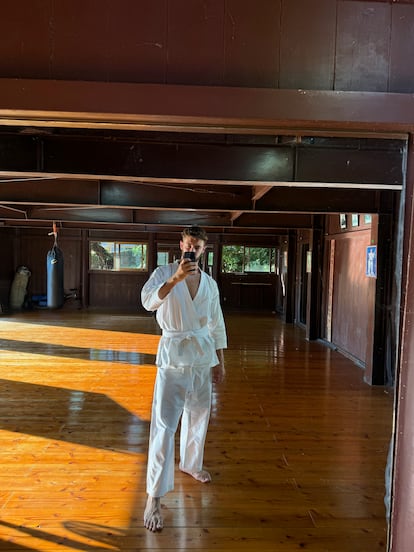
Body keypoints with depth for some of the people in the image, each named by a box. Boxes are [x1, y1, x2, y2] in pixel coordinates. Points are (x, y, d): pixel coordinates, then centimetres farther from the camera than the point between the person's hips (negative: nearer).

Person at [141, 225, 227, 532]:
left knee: (198, 415, 19)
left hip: (203, 355, 5)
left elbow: (217, 325, 12)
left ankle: (191, 464, 45)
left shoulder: (210, 283, 6)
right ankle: (154, 497, 4)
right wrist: (175, 279, -38)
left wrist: (220, 361, 13)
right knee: (165, 423, -6)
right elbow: (148, 300, -26)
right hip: (173, 353, -5)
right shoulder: (164, 273, -6)